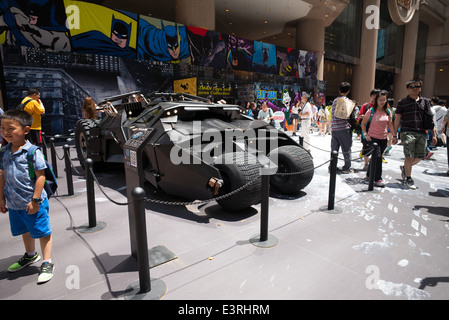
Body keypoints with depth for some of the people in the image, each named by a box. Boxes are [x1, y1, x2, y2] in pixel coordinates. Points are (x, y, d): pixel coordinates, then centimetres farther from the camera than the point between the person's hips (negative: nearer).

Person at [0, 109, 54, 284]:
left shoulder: (33, 151, -17)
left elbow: (40, 176, -17)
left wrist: (35, 200, -18)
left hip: (33, 203, -7)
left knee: (42, 232, 3)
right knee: (24, 231, 25)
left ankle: (47, 263, 16)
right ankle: (30, 255, 47)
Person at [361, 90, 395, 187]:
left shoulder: (388, 112, 6)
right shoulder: (371, 111, -7)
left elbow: (390, 125, 11)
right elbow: (363, 123, -1)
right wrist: (365, 134, -10)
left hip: (383, 139, 5)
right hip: (373, 138, -5)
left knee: (375, 157, 15)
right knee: (377, 157, -12)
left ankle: (369, 174, 33)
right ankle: (377, 179, -6)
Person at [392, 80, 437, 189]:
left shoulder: (425, 101, 13)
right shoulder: (402, 102, 3)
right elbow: (397, 119, 3)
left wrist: (434, 134, 7)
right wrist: (394, 135, -1)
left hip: (421, 133, 4)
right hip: (408, 132, -4)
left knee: (419, 157, 6)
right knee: (409, 156, -6)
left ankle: (404, 168, 33)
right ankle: (408, 179, 8)